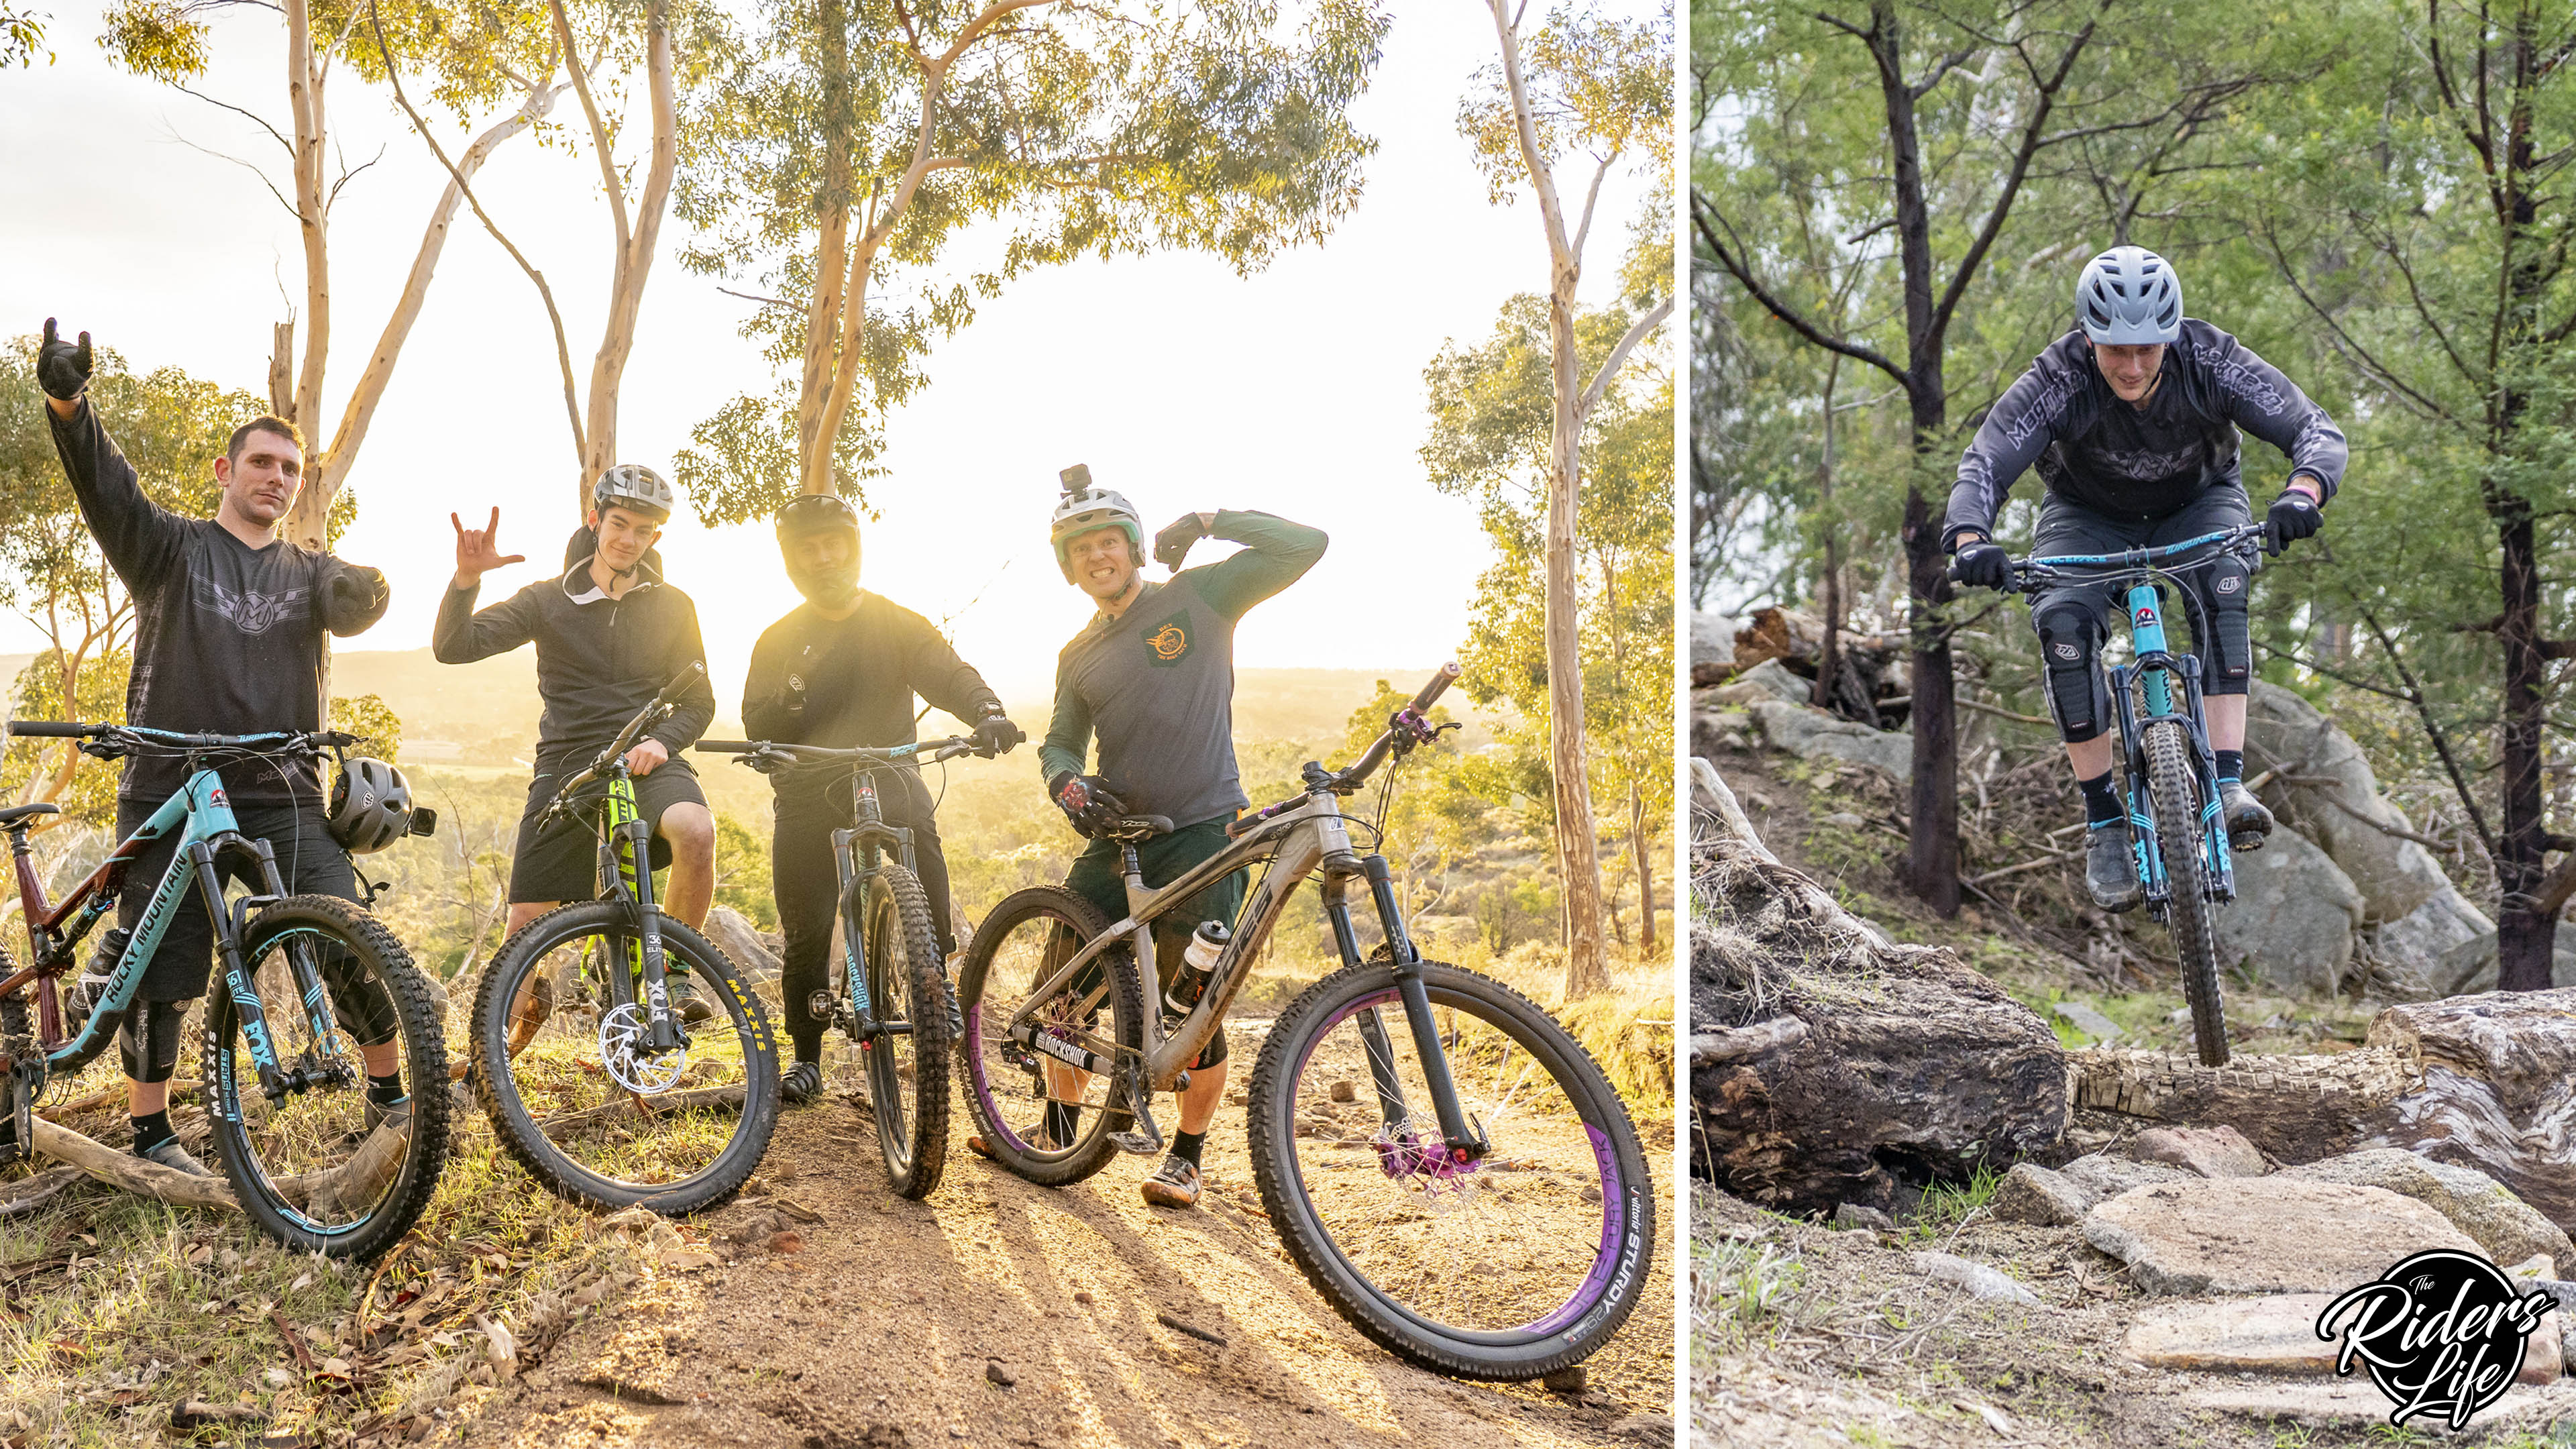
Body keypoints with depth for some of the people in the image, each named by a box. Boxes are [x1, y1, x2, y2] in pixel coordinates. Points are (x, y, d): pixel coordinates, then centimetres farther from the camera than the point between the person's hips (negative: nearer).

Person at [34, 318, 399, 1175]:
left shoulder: (309, 574, 13)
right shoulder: (173, 549, 7)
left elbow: (354, 609, -7)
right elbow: (110, 490, -10)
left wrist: (360, 592, -32)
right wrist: (67, 401, -28)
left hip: (281, 797, 1)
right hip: (170, 792, -1)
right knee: (161, 969, 2)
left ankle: (393, 1092, 8)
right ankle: (151, 1131, 18)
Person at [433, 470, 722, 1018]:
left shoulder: (673, 607, 9)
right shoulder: (547, 600, 6)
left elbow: (698, 703, 10)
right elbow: (452, 647, -5)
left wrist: (660, 740, -10)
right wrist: (467, 577, -22)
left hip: (644, 762, 0)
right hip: (566, 766, 1)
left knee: (696, 830, -35)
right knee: (527, 923, -4)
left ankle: (674, 967, -14)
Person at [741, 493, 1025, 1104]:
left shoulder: (897, 624, 8)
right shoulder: (779, 641, 12)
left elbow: (949, 673, -8)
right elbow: (757, 728, 5)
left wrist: (988, 710, -30)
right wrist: (793, 698, -17)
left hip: (891, 789, -1)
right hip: (807, 803, 1)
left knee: (932, 927, -13)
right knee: (806, 939, -1)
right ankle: (807, 1058, 16)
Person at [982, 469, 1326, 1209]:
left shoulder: (1198, 596, -1)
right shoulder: (1078, 656, 14)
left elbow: (1305, 544, -8)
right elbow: (1060, 742, 17)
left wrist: (1207, 521, -13)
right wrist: (1067, 782, -5)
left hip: (1204, 832, -5)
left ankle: (1187, 1154, 14)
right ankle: (1058, 1126, 29)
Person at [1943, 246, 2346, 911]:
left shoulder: (2212, 362, -28)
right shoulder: (2059, 380, -30)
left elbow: (2319, 430, -30)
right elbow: (1984, 464, -36)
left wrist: (2301, 495, -53)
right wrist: (1970, 539, -57)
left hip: (2198, 504, 1)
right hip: (2088, 516, 0)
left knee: (2222, 582, -33)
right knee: (2062, 623, -27)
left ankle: (2228, 783, -32)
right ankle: (2105, 825, -17)